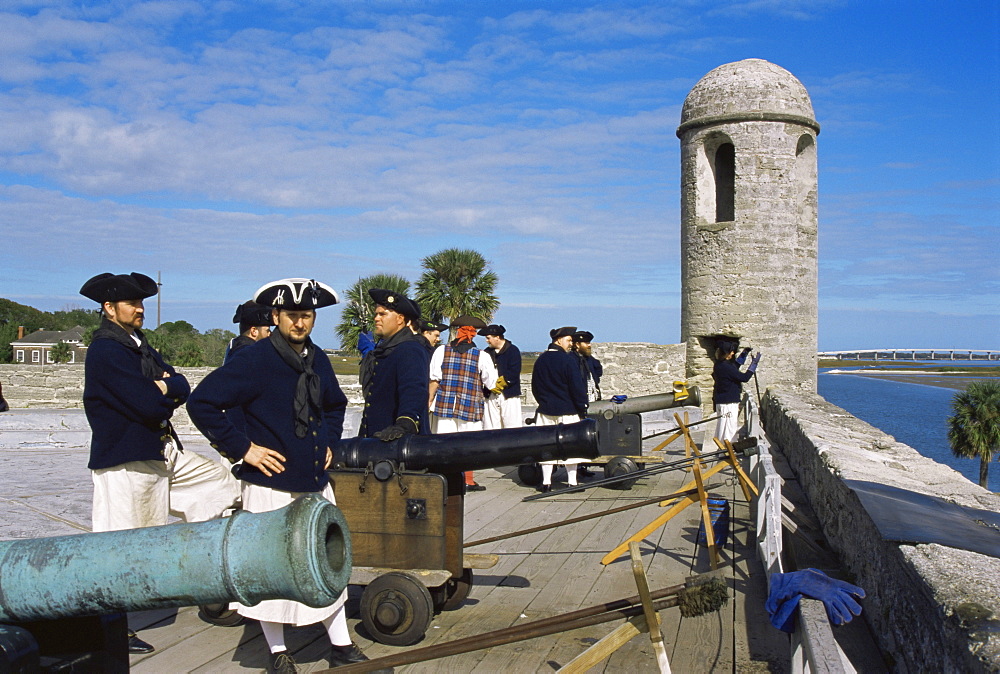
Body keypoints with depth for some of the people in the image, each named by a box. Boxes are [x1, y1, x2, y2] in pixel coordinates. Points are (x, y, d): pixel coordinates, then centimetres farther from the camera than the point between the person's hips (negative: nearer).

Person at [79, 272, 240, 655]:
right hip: (125, 463, -10)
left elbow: (182, 388, 5)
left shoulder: (139, 346, 14)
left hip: (162, 453, 10)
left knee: (221, 481, 16)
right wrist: (167, 398, -2)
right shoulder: (105, 351, -16)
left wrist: (165, 386, -16)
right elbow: (150, 406, -23)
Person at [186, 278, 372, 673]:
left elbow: (335, 405, 27)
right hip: (272, 484, -6)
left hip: (316, 482, 6)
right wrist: (242, 448, -16)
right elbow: (201, 404, -15)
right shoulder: (255, 360, -13)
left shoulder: (318, 360, 7)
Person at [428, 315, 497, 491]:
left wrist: (430, 400, 8)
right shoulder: (482, 356, -3)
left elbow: (434, 380, -1)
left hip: (444, 404, 1)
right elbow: (490, 384, 1)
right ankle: (468, 481, 11)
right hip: (470, 406, -1)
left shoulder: (441, 351, -1)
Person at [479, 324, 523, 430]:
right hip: (491, 395, 5)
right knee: (490, 427, 4)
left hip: (508, 395, -5)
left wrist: (498, 384, -13)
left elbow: (514, 373, -12)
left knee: (512, 427, -5)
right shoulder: (487, 352, 14)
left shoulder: (513, 350, -2)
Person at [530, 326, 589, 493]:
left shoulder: (540, 360, 8)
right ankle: (572, 482, 6)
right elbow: (577, 387, -14)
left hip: (545, 410, 5)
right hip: (567, 411, -5)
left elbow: (535, 387, 15)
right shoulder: (568, 360, -12)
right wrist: (583, 408, -7)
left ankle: (546, 482, 7)